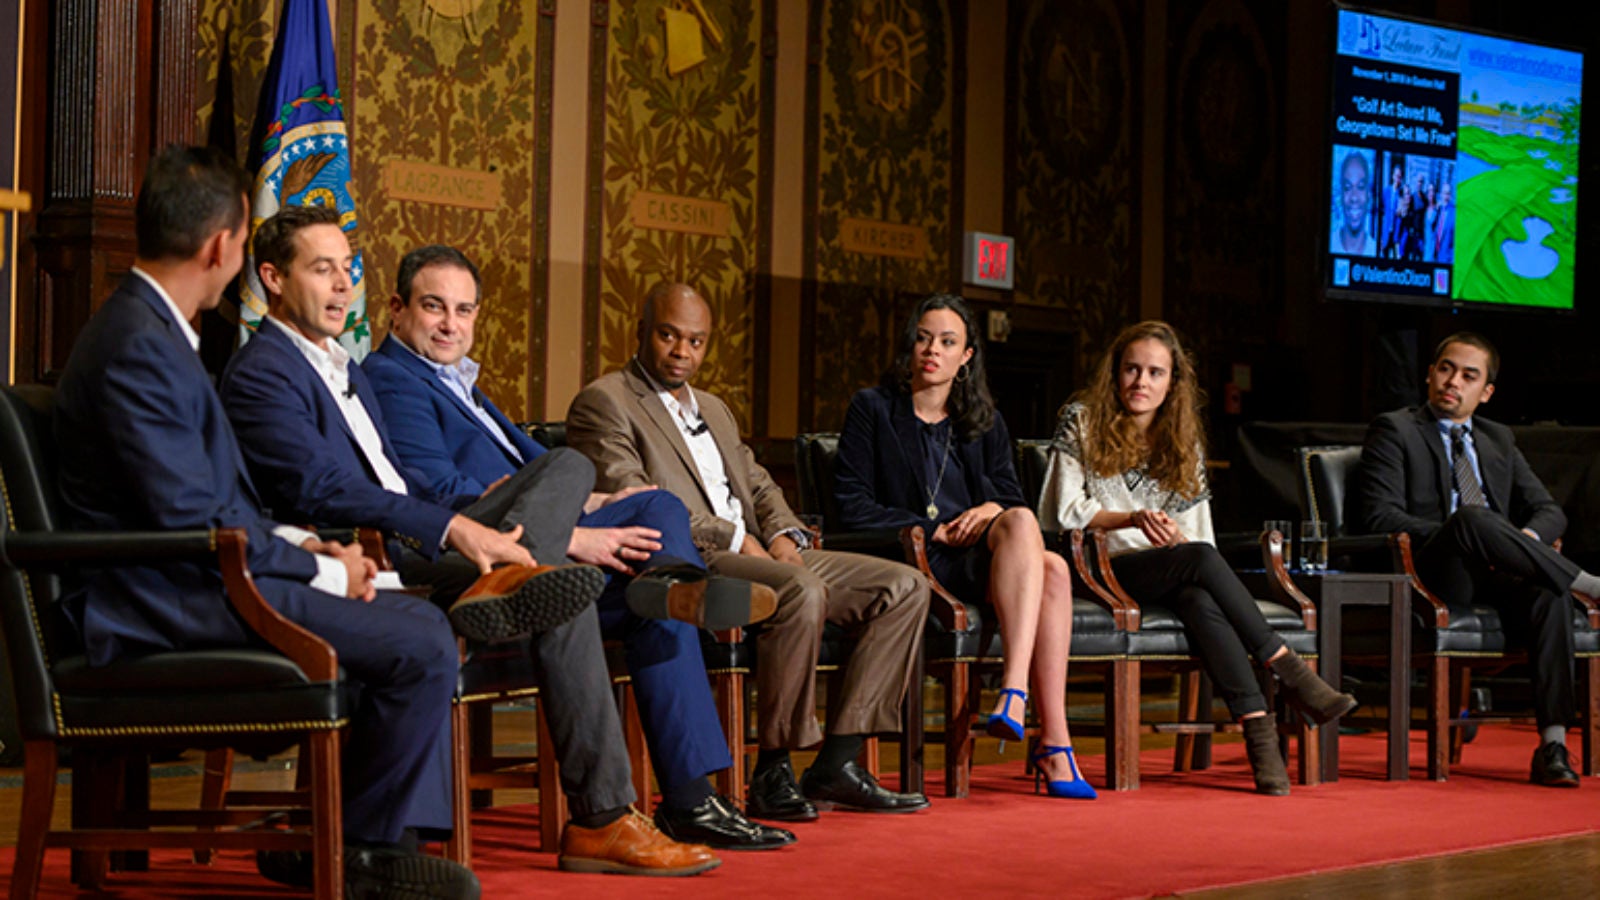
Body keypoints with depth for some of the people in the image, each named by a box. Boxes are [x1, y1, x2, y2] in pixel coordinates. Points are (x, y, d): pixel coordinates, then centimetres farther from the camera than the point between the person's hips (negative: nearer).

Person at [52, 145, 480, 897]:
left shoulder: (151, 328, 16)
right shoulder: (137, 345, -18)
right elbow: (192, 522, -21)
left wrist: (301, 545, 7)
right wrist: (321, 569, -10)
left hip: (185, 583, 11)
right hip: (161, 605, -11)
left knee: (414, 622, 9)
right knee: (419, 646, -18)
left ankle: (369, 837, 10)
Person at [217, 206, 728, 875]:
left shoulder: (344, 370, 28)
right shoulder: (259, 375, -5)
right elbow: (323, 492, -19)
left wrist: (476, 519, 9)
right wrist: (453, 526, -26)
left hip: (416, 547, 9)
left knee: (569, 466, -4)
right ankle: (600, 820, -20)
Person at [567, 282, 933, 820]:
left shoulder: (714, 410, 29)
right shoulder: (604, 402, 1)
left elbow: (759, 486, 27)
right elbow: (631, 501, -11)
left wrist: (783, 535, 2)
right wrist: (733, 538, -14)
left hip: (756, 554, 9)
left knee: (905, 587, -5)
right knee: (802, 591, -36)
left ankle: (837, 763, -11)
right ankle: (772, 773, -26)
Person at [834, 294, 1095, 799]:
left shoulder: (983, 421, 22)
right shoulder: (872, 409, 8)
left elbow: (1012, 496, 19)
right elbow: (852, 508, -1)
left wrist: (993, 509, -7)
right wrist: (934, 531, -8)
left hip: (975, 560, 5)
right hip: (909, 563, -5)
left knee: (1053, 570, -31)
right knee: (1022, 525, -33)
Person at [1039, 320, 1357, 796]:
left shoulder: (1183, 441, 18)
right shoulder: (1083, 421, 8)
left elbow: (1197, 532, 13)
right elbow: (1066, 511, -1)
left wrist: (1176, 535, -11)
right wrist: (1133, 519, -14)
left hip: (1171, 573, 3)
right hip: (1103, 569, -3)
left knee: (1200, 601, -36)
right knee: (1202, 560, -33)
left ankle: (1259, 731, -45)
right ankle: (1290, 672, -31)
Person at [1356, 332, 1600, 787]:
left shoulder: (1498, 439, 25)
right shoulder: (1395, 430, 9)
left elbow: (1548, 510, 20)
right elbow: (1379, 515, -5)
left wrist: (1528, 538, -6)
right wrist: (1458, 533, -16)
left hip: (1495, 577, 4)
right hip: (1435, 572, -4)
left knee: (1549, 592, -31)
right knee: (1471, 517, -37)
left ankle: (1553, 744, -36)